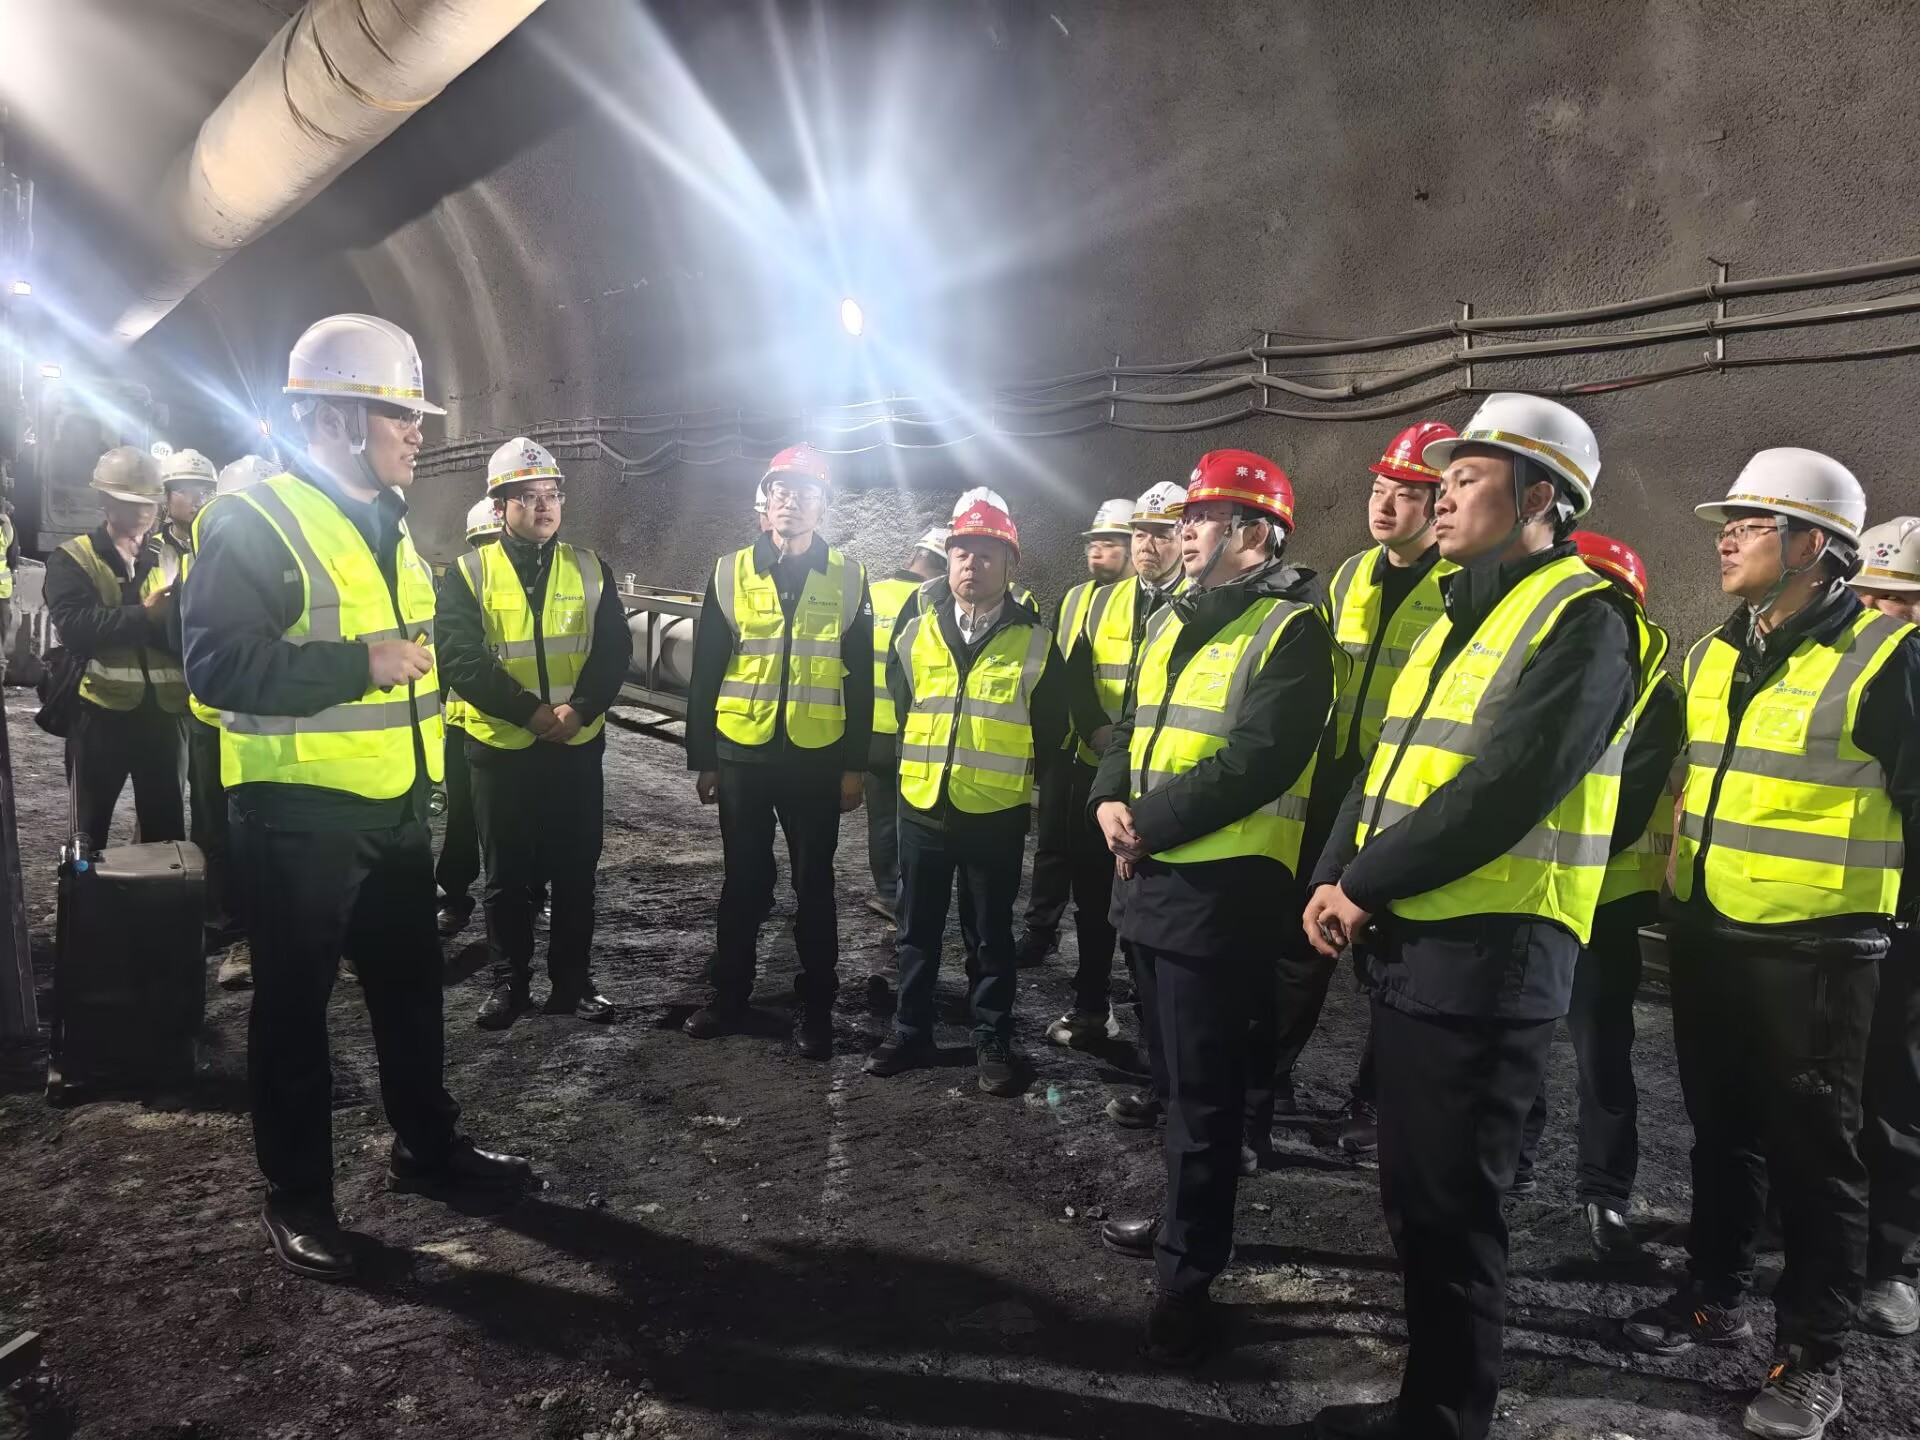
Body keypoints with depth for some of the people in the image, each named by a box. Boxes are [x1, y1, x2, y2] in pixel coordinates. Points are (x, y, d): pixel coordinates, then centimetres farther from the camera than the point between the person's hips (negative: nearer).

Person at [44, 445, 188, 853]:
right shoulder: (72, 559, 2)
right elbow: (74, 625, -16)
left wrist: (177, 614, -23)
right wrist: (144, 615, -24)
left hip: (162, 711, 2)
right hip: (101, 712, -2)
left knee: (166, 826, 11)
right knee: (90, 829, 9)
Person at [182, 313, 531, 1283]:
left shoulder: (389, 521, 13)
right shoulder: (254, 520, -14)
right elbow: (217, 664, -22)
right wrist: (359, 665, -27)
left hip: (395, 804, 8)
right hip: (299, 813, -8)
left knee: (411, 986, 18)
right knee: (295, 1005, 5)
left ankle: (426, 1147, 35)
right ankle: (297, 1200, 20)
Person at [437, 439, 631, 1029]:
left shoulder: (590, 569, 6)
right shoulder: (468, 573, -1)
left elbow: (614, 650, -1)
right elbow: (461, 659, -12)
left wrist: (579, 708, -18)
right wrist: (530, 711, -21)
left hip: (578, 747, 2)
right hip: (501, 749, -2)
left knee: (575, 872, 9)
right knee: (507, 875, 9)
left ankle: (573, 982, 21)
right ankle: (509, 980, 23)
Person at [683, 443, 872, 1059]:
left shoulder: (848, 577, 1)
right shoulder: (731, 572, 1)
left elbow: (860, 678, 3)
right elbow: (704, 673, 3)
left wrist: (855, 765, -1)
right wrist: (702, 760, 2)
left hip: (817, 758, -1)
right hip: (743, 755, 1)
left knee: (814, 884, 8)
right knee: (744, 882, 12)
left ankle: (816, 1006, 20)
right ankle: (729, 994, 26)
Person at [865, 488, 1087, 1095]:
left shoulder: (1033, 639, -6)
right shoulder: (916, 622, 0)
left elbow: (1050, 726, 6)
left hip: (996, 812, -2)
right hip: (922, 804, 3)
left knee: (992, 934, 10)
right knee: (917, 930, 14)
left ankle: (993, 1040, 23)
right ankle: (910, 1032, 28)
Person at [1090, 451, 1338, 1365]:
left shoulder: (1291, 630, -11)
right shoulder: (1171, 622, 15)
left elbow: (1256, 762, -21)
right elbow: (1131, 726, 16)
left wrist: (1148, 825, -18)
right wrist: (1110, 802, -4)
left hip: (1223, 885, -8)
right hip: (1152, 875, 8)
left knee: (1204, 1091, 2)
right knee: (1177, 1074, 21)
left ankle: (1189, 1275, 15)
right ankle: (1184, 1218, 39)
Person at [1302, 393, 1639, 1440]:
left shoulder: (1581, 619, -12)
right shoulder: (1460, 616, 17)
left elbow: (1503, 787, -22)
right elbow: (1388, 763, 14)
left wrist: (1366, 884, -15)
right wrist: (1334, 878, -1)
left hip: (1489, 953, -9)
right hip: (1409, 940, 9)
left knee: (1451, 1206, 2)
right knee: (1412, 1193, 18)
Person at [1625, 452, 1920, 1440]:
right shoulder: (1712, 655, 9)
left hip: (1812, 951, -6)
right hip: (1705, 939, 6)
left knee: (1811, 1153, 5)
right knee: (1721, 1130, 18)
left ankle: (1812, 1355, 19)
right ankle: (1714, 1295, 34)